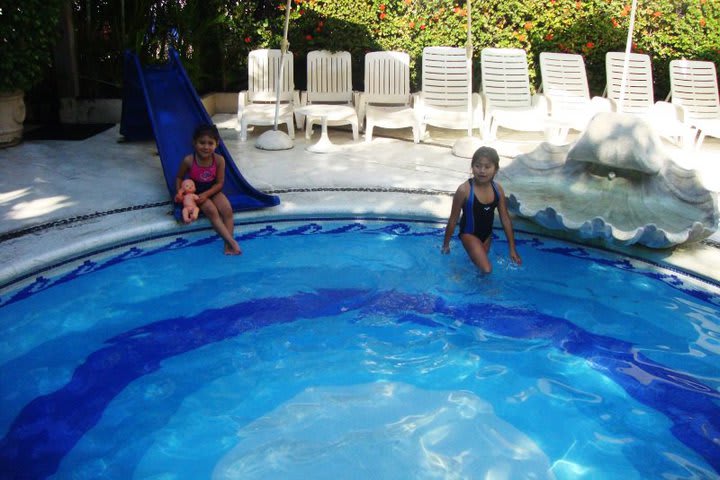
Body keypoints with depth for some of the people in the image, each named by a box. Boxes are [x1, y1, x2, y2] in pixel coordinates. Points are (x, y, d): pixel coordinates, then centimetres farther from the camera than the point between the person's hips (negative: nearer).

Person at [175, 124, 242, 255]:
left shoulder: (219, 160, -16)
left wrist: (206, 194, -21)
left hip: (213, 191, 2)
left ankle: (228, 245, -22)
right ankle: (232, 241, -27)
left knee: (228, 210, -21)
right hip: (195, 192, -2)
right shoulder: (189, 160, -18)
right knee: (212, 211, -25)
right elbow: (179, 177, -1)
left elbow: (220, 183, -10)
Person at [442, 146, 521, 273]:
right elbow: (453, 220, -14)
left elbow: (505, 219, -2)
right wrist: (446, 244, -4)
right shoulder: (464, 190, -25)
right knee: (486, 270, -14)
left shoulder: (497, 189, -11)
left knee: (478, 263, 21)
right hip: (469, 234, -5)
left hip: (487, 234, 5)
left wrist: (512, 248, 2)